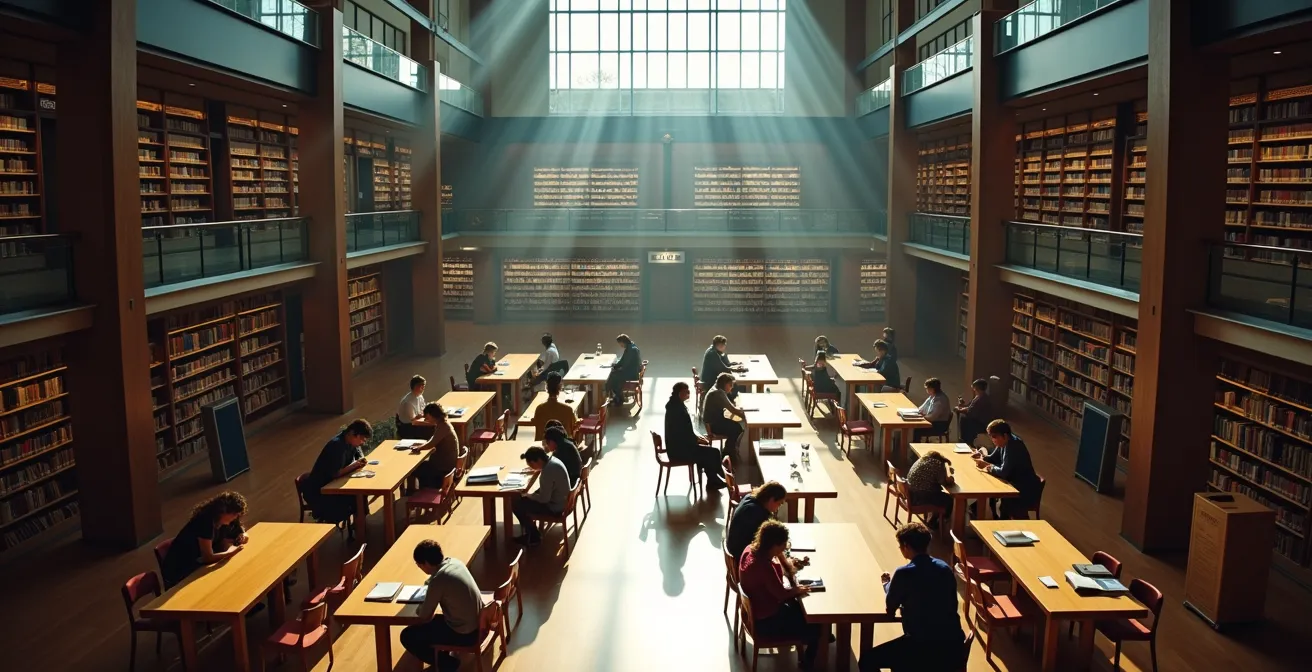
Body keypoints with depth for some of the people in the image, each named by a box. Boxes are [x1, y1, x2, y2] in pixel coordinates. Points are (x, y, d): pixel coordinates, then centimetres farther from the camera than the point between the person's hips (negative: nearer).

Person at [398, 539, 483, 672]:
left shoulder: (438, 579, -23)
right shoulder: (455, 561, 1)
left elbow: (424, 616, -13)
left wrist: (421, 605, 5)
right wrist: (429, 583, 11)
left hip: (465, 634, -8)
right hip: (480, 624, 8)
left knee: (407, 636, 3)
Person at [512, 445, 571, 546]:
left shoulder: (548, 471, -29)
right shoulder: (552, 460, 1)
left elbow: (544, 499, -24)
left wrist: (529, 495, -7)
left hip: (555, 507, -10)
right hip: (561, 501, 10)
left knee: (517, 504, -4)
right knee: (523, 499, 17)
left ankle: (534, 537, 10)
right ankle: (530, 532, 23)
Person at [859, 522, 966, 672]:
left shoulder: (904, 573, -12)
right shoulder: (945, 568, 7)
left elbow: (891, 606, 4)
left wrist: (887, 584, 24)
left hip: (924, 647, -8)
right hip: (954, 646, 8)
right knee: (897, 653, 33)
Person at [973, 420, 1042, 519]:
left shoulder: (1014, 447, -27)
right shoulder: (1004, 442, 1)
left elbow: (1003, 472, -30)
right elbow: (993, 458, 13)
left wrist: (987, 466, -18)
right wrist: (983, 457, -7)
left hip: (1027, 489, -10)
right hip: (1014, 482, 10)